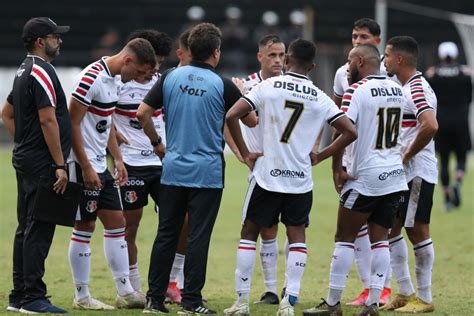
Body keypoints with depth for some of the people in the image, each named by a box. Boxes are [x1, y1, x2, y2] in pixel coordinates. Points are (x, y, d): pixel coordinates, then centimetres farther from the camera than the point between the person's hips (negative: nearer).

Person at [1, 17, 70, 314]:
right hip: (42, 164, -10)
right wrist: (60, 165, -18)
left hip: (26, 159, 10)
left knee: (26, 228, 12)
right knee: (39, 230, -9)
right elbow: (48, 121, -19)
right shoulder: (42, 72, -14)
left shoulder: (25, 71, 16)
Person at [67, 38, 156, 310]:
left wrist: (118, 159, 16)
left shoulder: (114, 80, 11)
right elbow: (73, 123, -19)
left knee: (117, 224, 10)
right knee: (85, 227, -3)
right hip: (85, 165, -10)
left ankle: (125, 292, 15)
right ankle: (82, 297, 5)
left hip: (101, 165, 10)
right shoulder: (92, 78, -18)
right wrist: (86, 168, -19)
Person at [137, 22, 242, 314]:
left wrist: (157, 142, 15)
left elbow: (142, 112, -1)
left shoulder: (171, 77, 0)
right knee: (198, 237, 0)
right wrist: (245, 92, 19)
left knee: (166, 235, 9)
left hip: (174, 169, 4)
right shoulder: (222, 85, -8)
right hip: (207, 172, -3)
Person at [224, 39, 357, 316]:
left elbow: (232, 116, -10)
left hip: (267, 175, -1)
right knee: (297, 235, 10)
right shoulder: (320, 98, 2)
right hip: (301, 180, 1)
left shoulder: (268, 86, -3)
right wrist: (320, 156, 9)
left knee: (249, 232, 11)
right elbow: (350, 132, 1)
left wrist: (245, 153, -1)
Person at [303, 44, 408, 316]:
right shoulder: (397, 90, 9)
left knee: (345, 239, 2)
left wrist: (337, 169, -12)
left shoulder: (356, 91, -12)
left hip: (364, 178, -6)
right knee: (380, 239, 9)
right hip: (395, 177, 6)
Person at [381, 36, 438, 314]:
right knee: (391, 228, 11)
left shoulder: (418, 90, -17)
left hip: (418, 173, -10)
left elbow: (430, 126, -32)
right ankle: (406, 293, 19)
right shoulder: (403, 89, 14)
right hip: (400, 174, 10)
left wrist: (408, 155, -21)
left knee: (417, 231, -3)